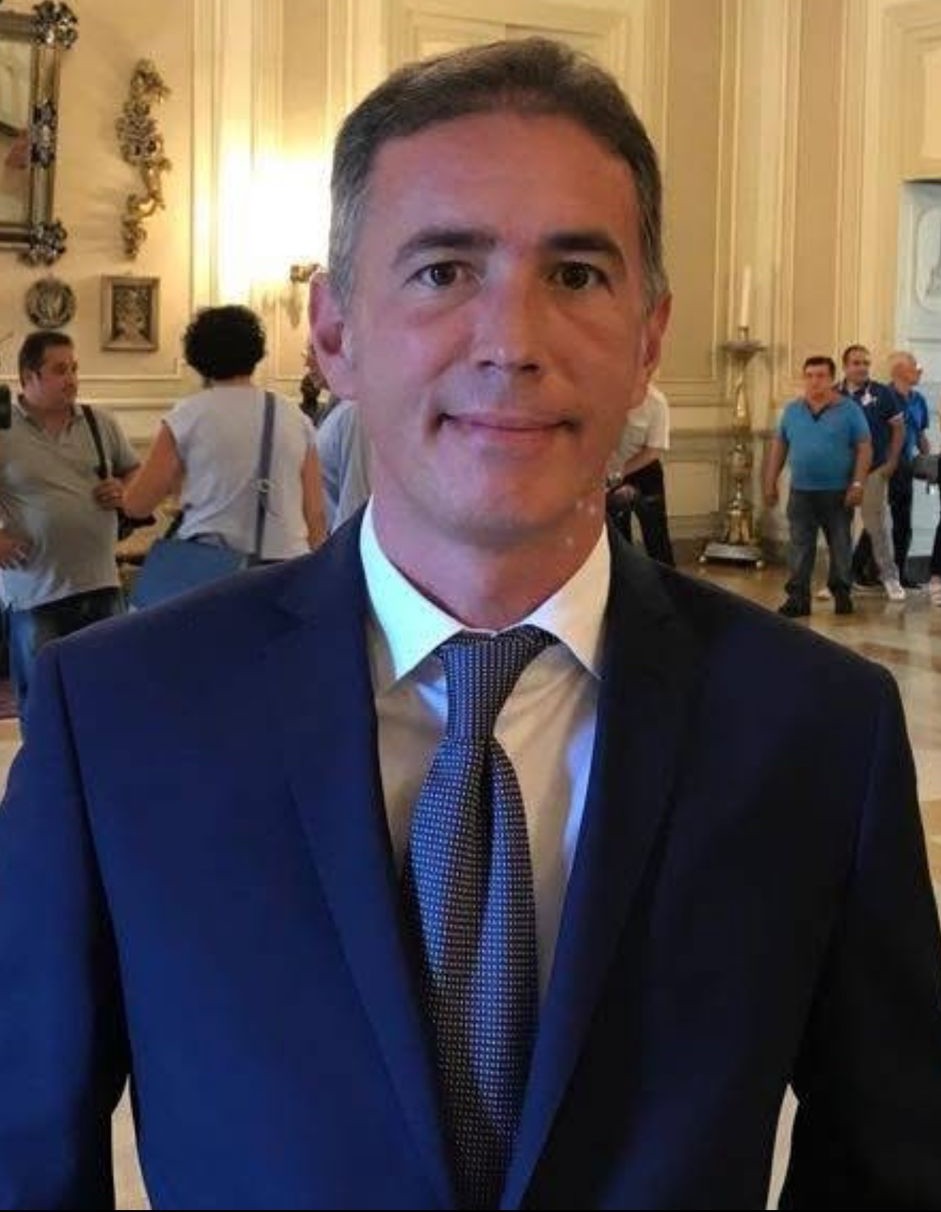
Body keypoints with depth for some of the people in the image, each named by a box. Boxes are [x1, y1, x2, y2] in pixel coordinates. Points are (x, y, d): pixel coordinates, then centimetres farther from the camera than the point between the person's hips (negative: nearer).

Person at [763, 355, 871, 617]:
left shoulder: (849, 410, -1)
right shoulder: (792, 410, 8)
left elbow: (864, 448, -3)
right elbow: (778, 447, 12)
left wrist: (858, 483, -12)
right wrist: (770, 483, 8)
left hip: (838, 492, -2)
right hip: (801, 492, 2)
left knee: (840, 546, 7)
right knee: (800, 547, 2)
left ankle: (841, 593, 20)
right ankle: (798, 597, 5)